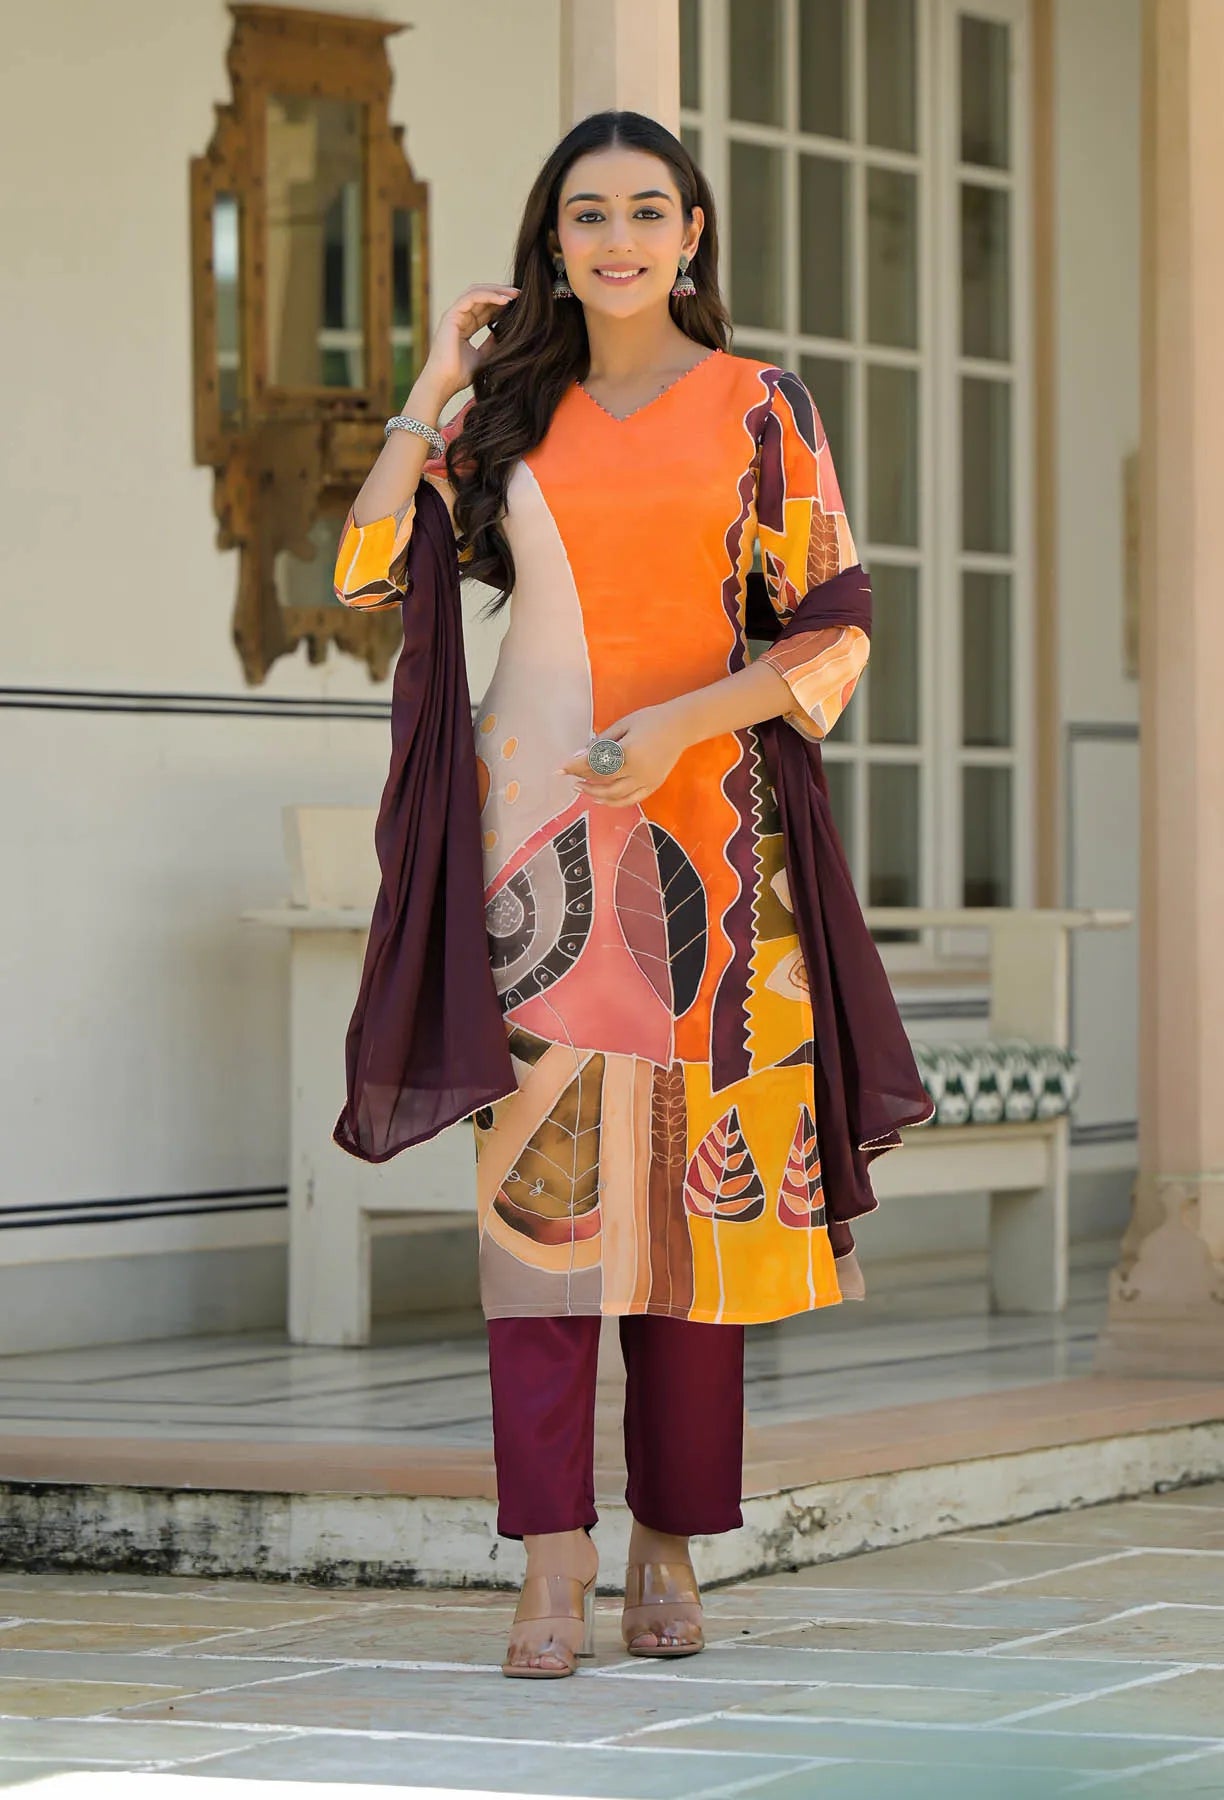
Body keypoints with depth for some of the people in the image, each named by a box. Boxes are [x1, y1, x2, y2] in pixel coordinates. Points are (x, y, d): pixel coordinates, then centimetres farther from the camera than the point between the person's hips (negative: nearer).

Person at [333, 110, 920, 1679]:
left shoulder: (762, 411, 5)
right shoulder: (514, 417, 12)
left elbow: (837, 635, 1)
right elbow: (369, 574, 4)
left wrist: (684, 721, -12)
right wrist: (433, 390, 2)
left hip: (695, 828, -1)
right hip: (536, 828, 1)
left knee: (693, 1177, -1)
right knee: (540, 1173, -7)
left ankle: (669, 1547, 9)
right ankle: (554, 1569, -9)